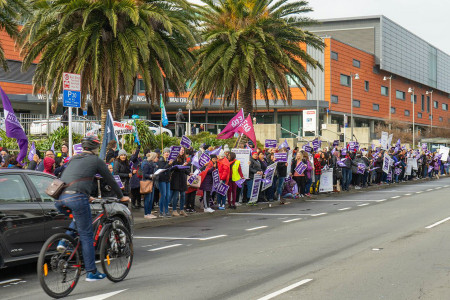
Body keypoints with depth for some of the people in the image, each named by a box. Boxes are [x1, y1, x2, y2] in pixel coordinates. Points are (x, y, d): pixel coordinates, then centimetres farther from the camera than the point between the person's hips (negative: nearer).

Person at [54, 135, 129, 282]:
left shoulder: (74, 159, 28)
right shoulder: (96, 160, 11)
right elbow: (110, 180, 18)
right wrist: (121, 197, 33)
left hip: (60, 198, 6)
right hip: (77, 197, -6)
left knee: (79, 220, 33)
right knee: (86, 235, 3)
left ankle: (63, 242, 11)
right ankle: (91, 272, 5)